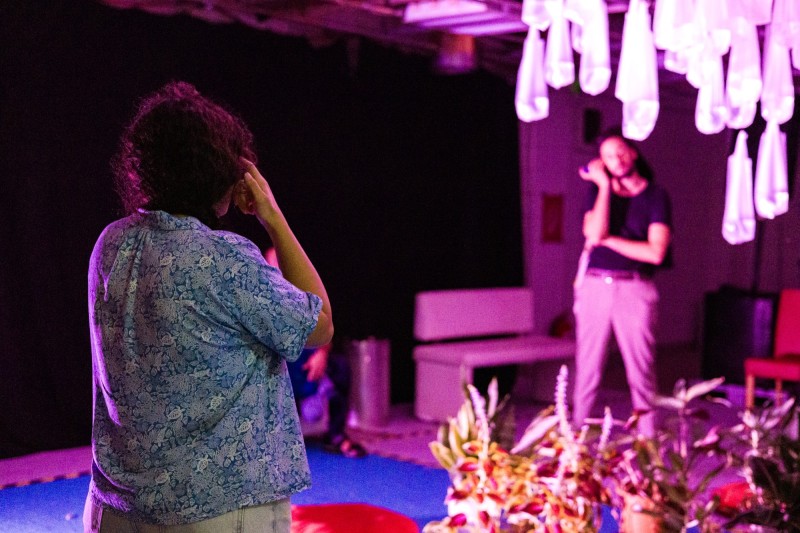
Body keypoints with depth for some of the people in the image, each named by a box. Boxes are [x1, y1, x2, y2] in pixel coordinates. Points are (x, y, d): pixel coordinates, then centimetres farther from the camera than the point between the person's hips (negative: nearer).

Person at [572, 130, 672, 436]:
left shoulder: (655, 196, 2)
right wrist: (604, 185, -6)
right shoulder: (597, 190, 9)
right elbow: (594, 233, -10)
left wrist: (607, 240, -7)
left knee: (640, 368, -1)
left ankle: (647, 438, 7)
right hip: (594, 285, 2)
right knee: (587, 368, 3)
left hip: (635, 289, -2)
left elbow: (656, 252, -10)